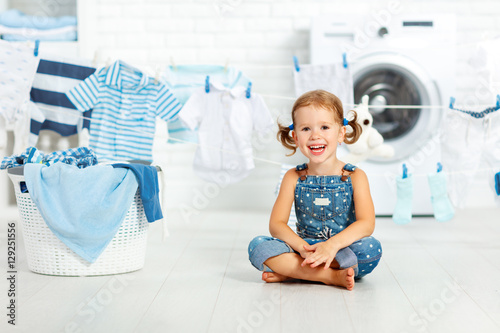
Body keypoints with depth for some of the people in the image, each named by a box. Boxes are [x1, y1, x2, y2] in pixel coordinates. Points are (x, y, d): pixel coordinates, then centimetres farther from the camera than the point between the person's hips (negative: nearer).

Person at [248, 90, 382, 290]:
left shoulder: (355, 177, -2)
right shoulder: (293, 178, 3)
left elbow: (366, 224, -15)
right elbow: (276, 224, -7)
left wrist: (333, 244, -32)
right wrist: (303, 248, -26)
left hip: (344, 251, -1)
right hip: (304, 248, 1)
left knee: (371, 248, -33)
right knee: (257, 246, -21)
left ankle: (290, 271, -22)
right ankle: (332, 277, -26)